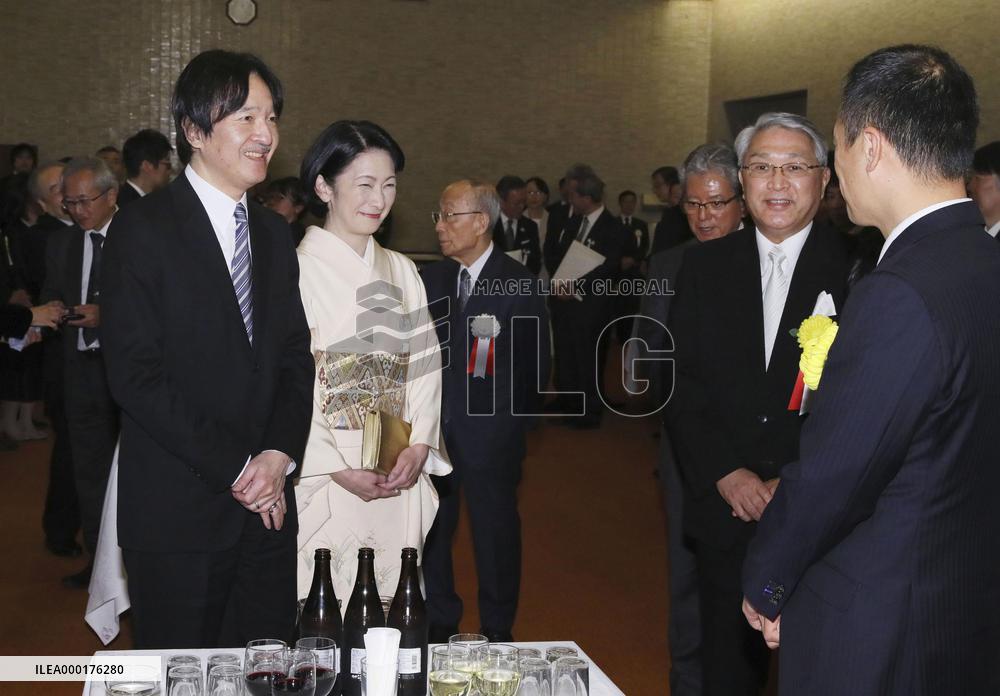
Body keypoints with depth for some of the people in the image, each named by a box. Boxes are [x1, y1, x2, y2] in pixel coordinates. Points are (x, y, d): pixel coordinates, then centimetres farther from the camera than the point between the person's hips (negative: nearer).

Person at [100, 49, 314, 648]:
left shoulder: (273, 234, 13)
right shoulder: (143, 229, -7)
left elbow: (295, 357, 10)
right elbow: (135, 374, -14)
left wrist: (279, 455, -7)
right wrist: (237, 468, -15)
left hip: (268, 507, 5)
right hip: (178, 512, -5)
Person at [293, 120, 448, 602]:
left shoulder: (402, 272, 12)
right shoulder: (297, 269, -7)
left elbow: (424, 365, 9)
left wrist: (418, 447, -6)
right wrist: (338, 470, -15)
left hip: (400, 477, 5)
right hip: (324, 476, -5)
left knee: (391, 597, 10)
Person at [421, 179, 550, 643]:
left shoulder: (519, 283, -6)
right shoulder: (431, 279, 7)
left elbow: (535, 364, -3)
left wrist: (514, 420, -3)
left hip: (491, 435, -4)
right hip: (434, 427, 4)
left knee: (496, 533, 7)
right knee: (431, 530, 11)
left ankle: (498, 632, 24)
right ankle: (439, 622, 29)